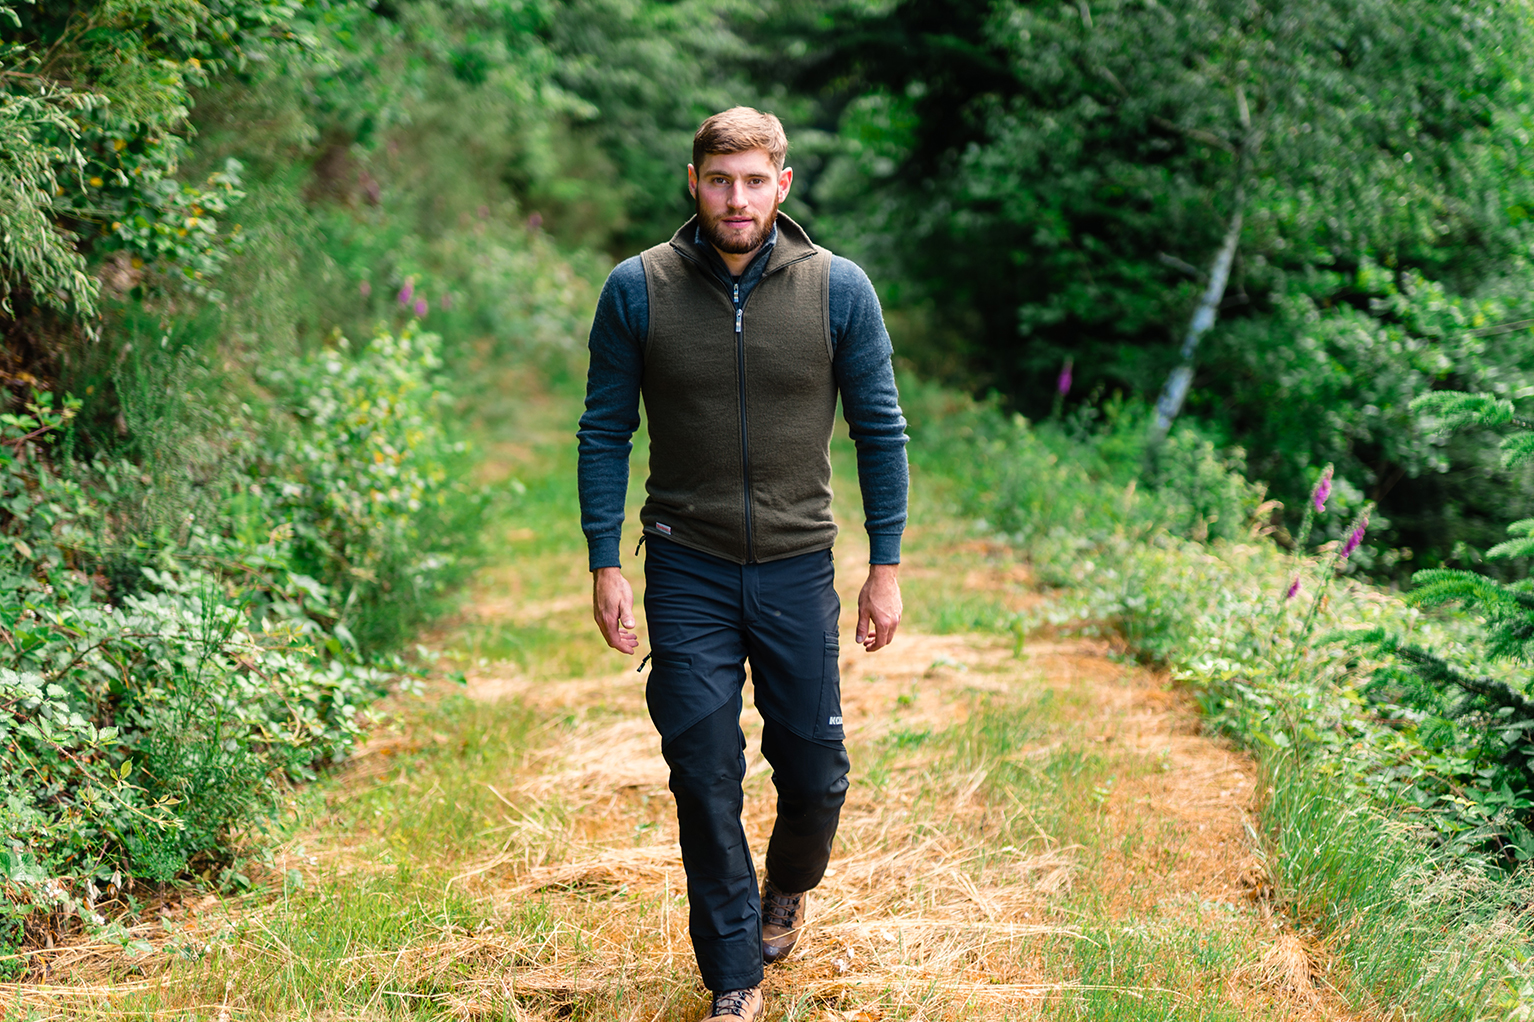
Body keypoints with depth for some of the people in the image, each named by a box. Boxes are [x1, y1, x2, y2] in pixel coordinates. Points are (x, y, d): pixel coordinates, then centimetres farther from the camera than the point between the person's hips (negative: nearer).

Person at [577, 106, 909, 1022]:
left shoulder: (839, 289, -4)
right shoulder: (638, 291, -4)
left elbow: (881, 429, 2)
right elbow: (605, 431, 2)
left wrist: (886, 568, 0)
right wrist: (606, 565, -2)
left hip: (798, 568, 1)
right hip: (687, 571, 0)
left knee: (815, 772, 8)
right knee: (705, 779, 1)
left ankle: (789, 889, 42)